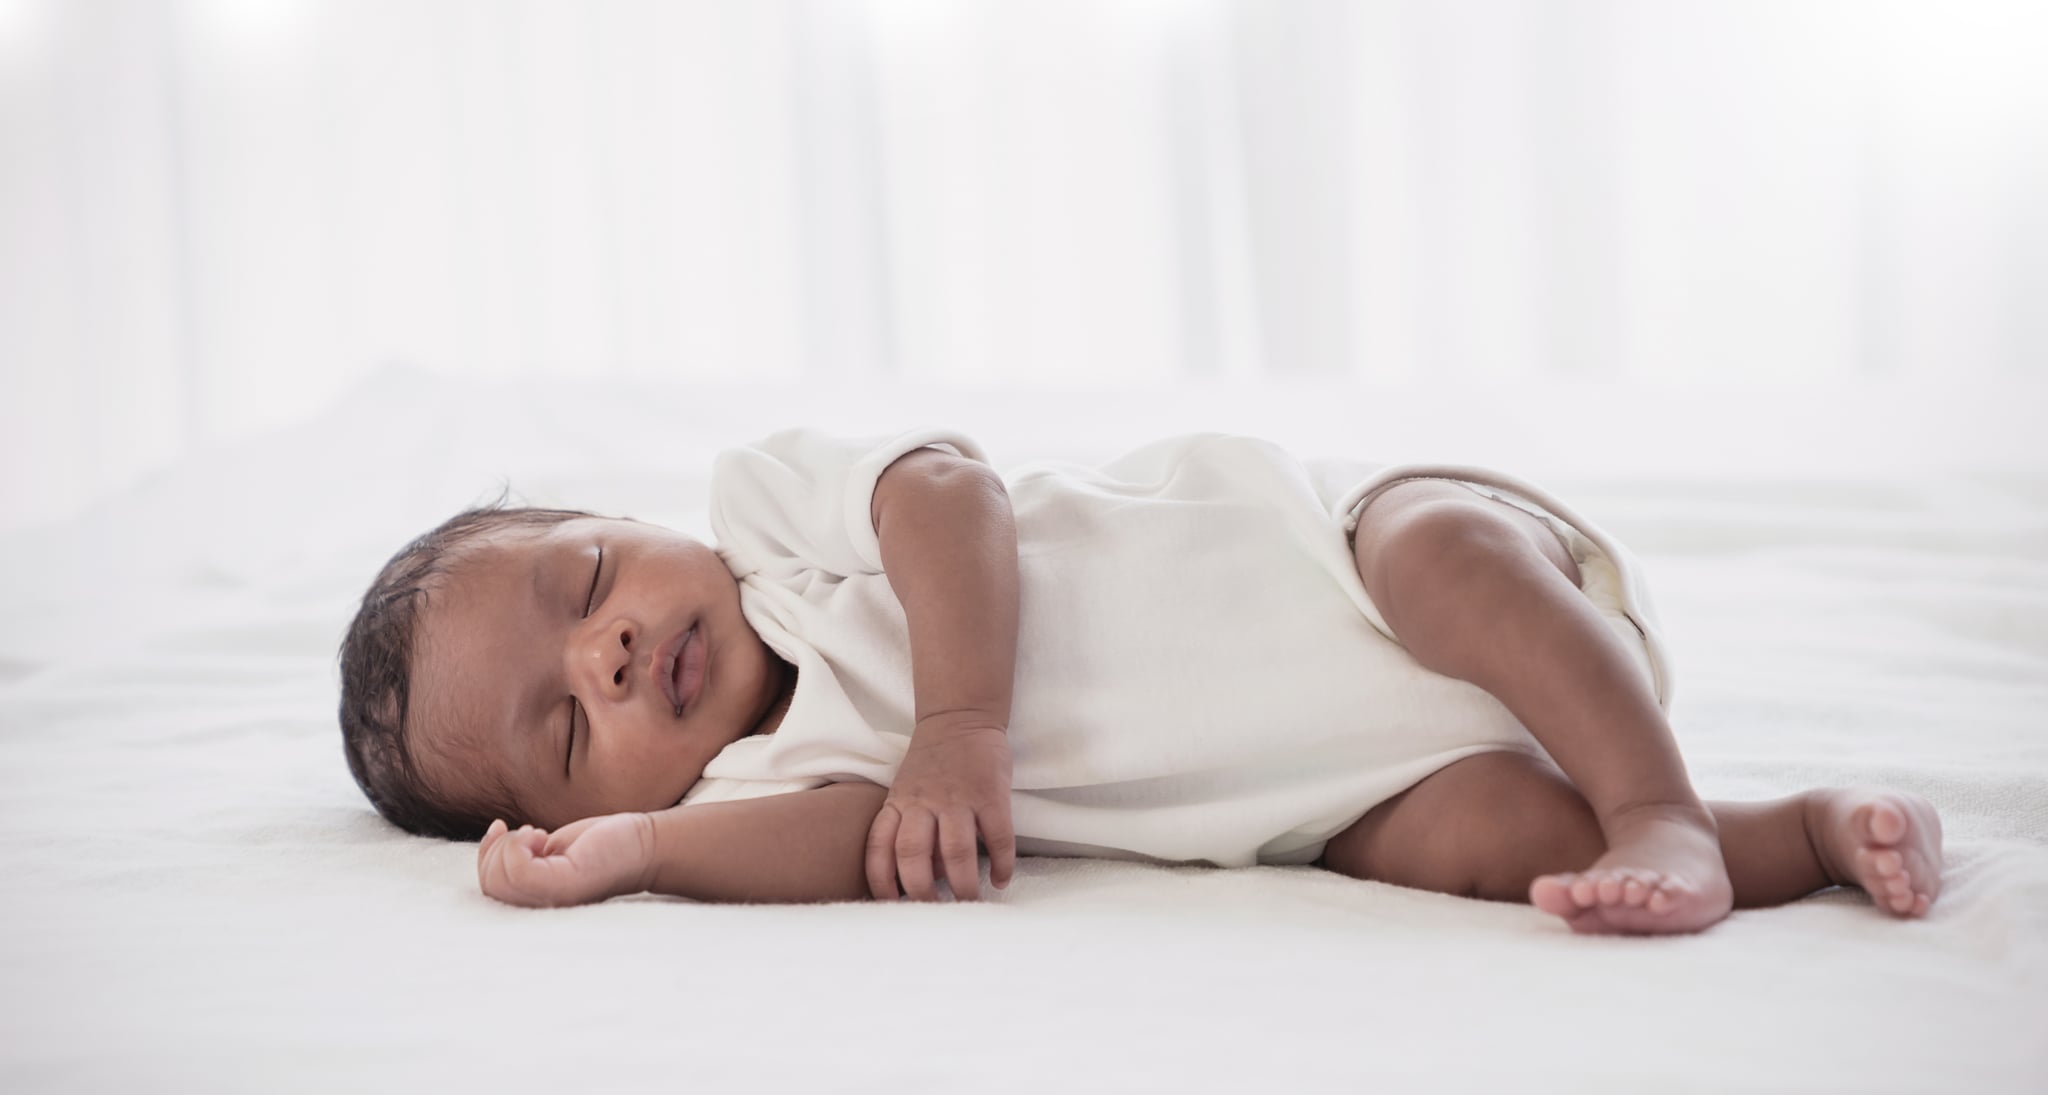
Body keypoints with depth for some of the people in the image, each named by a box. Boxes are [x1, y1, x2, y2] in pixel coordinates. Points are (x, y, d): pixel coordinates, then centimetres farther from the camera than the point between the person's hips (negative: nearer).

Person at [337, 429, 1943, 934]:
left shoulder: (773, 497, 0)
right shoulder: (754, 779, 2)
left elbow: (951, 490, -15)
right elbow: (889, 843, -18)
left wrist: (964, 717, -25)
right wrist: (622, 849, -25)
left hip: (1329, 548, 0)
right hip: (1345, 786, 0)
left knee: (1445, 548, -32)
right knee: (1492, 837, -26)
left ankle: (1665, 811, -24)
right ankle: (1802, 831, -14)